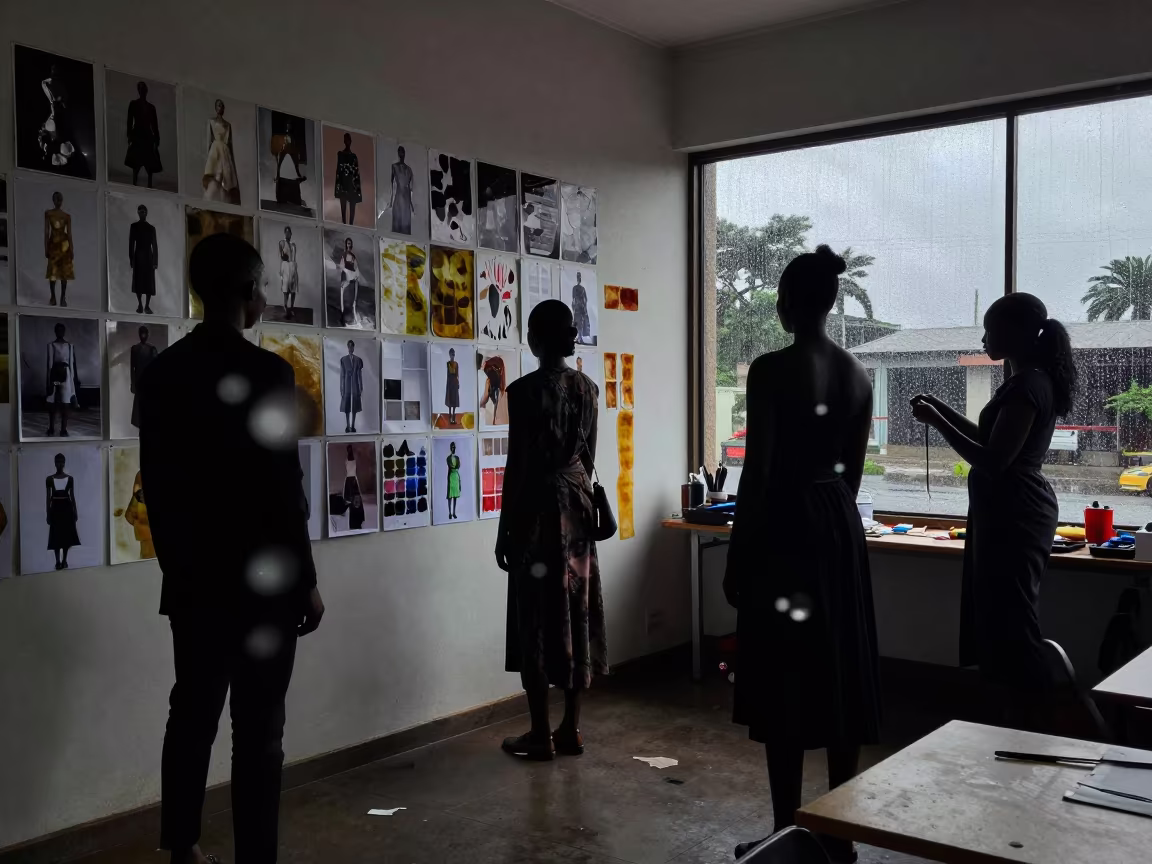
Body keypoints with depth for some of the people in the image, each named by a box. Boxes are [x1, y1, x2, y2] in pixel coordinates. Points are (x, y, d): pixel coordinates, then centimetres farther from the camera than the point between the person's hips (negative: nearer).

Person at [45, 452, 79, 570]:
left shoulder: (70, 478, 4)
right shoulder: (49, 479, 1)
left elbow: (72, 496, 7)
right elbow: (49, 497, 3)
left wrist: (75, 511, 5)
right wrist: (48, 513, 0)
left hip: (67, 507, 1)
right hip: (56, 508, -1)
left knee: (67, 534, 3)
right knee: (56, 535, -1)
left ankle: (64, 560, 14)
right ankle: (58, 561, 4)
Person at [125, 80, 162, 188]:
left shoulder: (151, 107, 15)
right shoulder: (133, 104, 5)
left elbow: (154, 124, 12)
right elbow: (130, 121, -1)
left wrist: (157, 140, 6)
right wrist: (129, 136, -10)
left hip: (148, 136, 4)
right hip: (137, 136, -4)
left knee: (150, 165, 1)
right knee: (136, 164, -13)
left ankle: (149, 186, 6)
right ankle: (134, 186, -14)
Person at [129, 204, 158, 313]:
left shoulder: (151, 227, 8)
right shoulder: (134, 226, 5)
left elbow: (154, 245, 7)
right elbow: (131, 243, 2)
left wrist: (155, 260, 1)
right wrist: (131, 258, -4)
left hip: (149, 257, 1)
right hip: (138, 257, 0)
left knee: (149, 282, -5)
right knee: (138, 281, -2)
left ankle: (147, 305, -2)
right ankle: (140, 305, 5)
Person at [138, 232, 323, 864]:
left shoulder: (162, 372, 4)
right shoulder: (267, 372, -15)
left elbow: (156, 482, 9)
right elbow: (283, 489, -16)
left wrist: (176, 562, 19)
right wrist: (306, 581, -7)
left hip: (192, 578, 7)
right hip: (261, 580, -6)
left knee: (192, 715, 17)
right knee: (258, 730, 2)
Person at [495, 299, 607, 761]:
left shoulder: (524, 390, -12)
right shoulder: (587, 388, 6)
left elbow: (516, 466, -12)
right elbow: (588, 456, 11)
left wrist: (504, 529, -6)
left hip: (537, 509, -6)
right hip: (577, 506, 6)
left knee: (537, 619, 1)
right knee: (576, 612, 10)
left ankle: (541, 735, 8)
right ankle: (571, 728, 18)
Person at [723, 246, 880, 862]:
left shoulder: (771, 370, -13)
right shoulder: (856, 374, 7)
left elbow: (757, 472, -15)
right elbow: (852, 471, 12)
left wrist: (735, 558, -8)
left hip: (783, 528, -7)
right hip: (840, 528, 7)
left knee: (783, 679, 1)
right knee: (840, 675, 12)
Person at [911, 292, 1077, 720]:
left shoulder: (1026, 386, -20)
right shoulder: (1032, 380, 12)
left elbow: (993, 461, -24)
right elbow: (995, 442, 21)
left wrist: (936, 422, -18)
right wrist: (943, 410, 16)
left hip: (1012, 516, -11)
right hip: (1014, 512, 11)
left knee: (1008, 630, -3)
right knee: (1002, 625, 16)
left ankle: (1037, 729, 5)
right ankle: (1030, 725, 25)